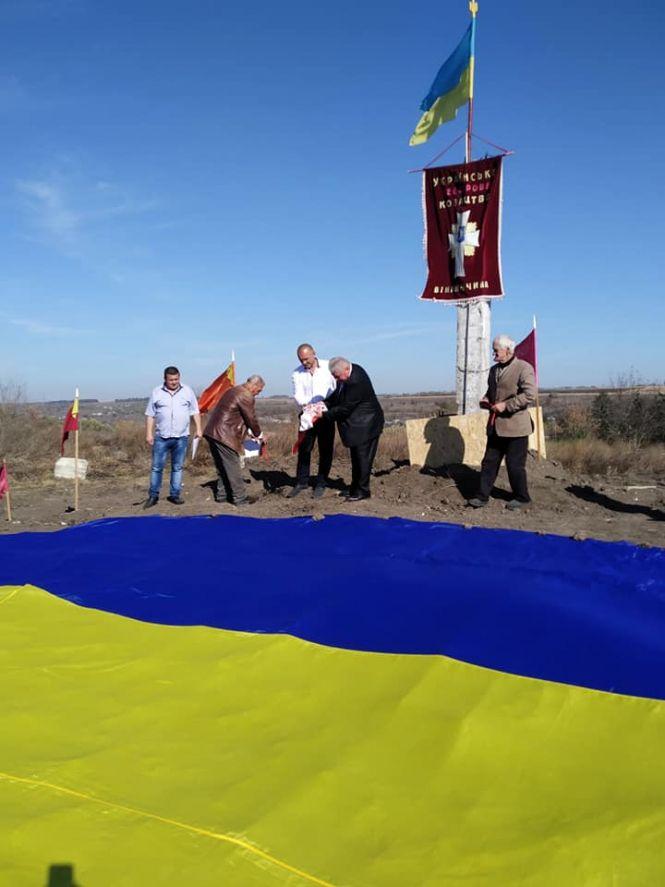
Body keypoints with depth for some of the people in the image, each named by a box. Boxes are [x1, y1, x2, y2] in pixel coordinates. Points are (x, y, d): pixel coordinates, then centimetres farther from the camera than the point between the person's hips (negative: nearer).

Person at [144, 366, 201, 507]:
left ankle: (175, 495, 16)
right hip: (161, 437, -1)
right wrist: (149, 434, -2)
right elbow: (150, 415, 3)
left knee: (178, 467, 7)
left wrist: (198, 429, 2)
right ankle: (153, 495, 10)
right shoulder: (157, 392, 1)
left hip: (181, 437, 1)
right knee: (156, 467, 1)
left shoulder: (187, 391, 4)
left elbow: (195, 412, 8)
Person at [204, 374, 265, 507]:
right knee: (233, 468, -2)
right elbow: (251, 419, -7)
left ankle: (221, 494, 25)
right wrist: (259, 435, 9)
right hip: (224, 436, -10)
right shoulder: (246, 396, -13)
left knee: (222, 467, 18)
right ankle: (239, 498, 3)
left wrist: (251, 432, 25)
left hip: (212, 433, 10)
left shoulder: (234, 390, 19)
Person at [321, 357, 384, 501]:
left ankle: (362, 491, 9)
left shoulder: (356, 381, -29)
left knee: (363, 457, -1)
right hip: (358, 423, 10)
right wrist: (323, 405, -4)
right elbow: (337, 395, 12)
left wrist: (324, 415, -18)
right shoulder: (348, 372, 1)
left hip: (365, 424, -10)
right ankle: (355, 488, 28)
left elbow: (345, 408, -25)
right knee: (356, 457, 17)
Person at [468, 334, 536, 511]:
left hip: (515, 426, -7)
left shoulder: (524, 368, -11)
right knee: (489, 462, 9)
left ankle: (521, 497, 19)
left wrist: (505, 405, -21)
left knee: (515, 464, 2)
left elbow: (529, 395, -20)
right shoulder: (494, 369, 14)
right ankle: (482, 495, 15)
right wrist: (486, 400, 6)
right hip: (495, 425, 7)